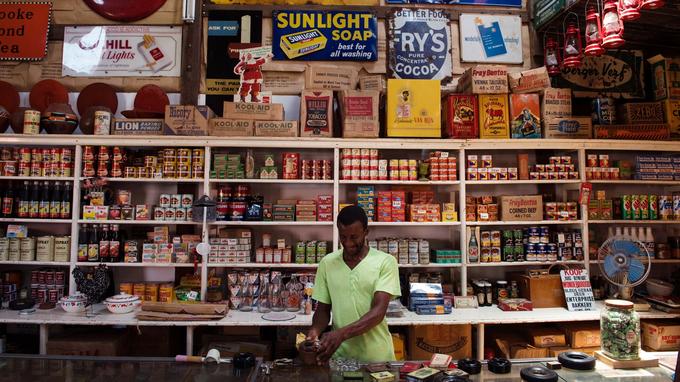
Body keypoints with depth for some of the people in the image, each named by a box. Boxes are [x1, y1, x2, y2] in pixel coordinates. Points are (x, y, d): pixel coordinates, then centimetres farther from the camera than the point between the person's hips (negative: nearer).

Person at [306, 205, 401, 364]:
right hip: (340, 355, 2)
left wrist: (342, 333, -25)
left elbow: (378, 311, -14)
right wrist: (315, 330, -11)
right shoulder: (327, 263, 3)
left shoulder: (385, 262, -6)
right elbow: (323, 309, 9)